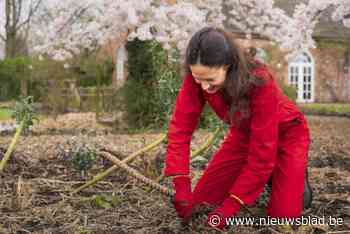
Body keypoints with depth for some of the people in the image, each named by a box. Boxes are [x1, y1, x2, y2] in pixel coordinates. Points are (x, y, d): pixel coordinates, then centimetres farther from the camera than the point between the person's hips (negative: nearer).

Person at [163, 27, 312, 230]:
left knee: (284, 215, -14)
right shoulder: (197, 78, -25)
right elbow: (181, 127, -23)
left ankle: (288, 173, 16)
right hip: (244, 134, 5)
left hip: (286, 134, -4)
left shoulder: (259, 82, -37)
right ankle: (259, 178, 21)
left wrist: (229, 207, -35)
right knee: (203, 199, 0)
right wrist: (182, 187, -34)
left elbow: (262, 151, -35)